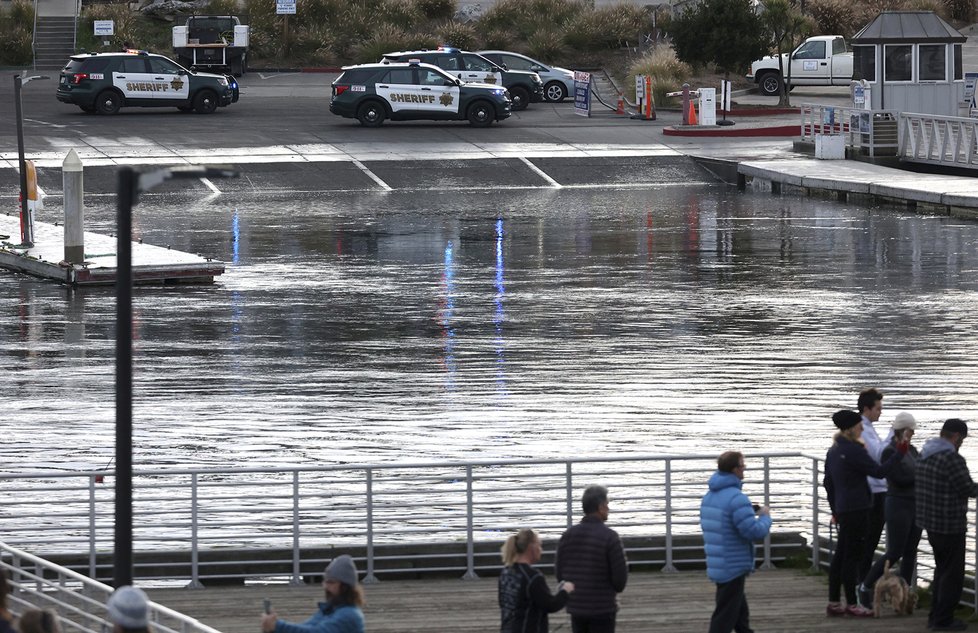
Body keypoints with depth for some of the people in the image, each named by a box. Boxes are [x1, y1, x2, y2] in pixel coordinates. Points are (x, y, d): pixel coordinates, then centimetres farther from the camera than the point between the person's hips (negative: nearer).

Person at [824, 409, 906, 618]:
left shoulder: (834, 451, 12)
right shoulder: (854, 451, -17)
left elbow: (828, 483, 18)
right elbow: (879, 471, -18)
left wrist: (835, 510, 25)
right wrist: (900, 452, -13)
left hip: (843, 509, 9)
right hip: (856, 510, -9)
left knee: (841, 554, 12)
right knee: (852, 556, -4)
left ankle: (833, 603, 15)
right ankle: (852, 604, 0)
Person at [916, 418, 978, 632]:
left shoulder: (924, 455, 7)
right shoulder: (952, 459, -22)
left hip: (930, 522, 9)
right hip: (950, 524, -9)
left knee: (942, 569, 20)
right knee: (953, 573, 1)